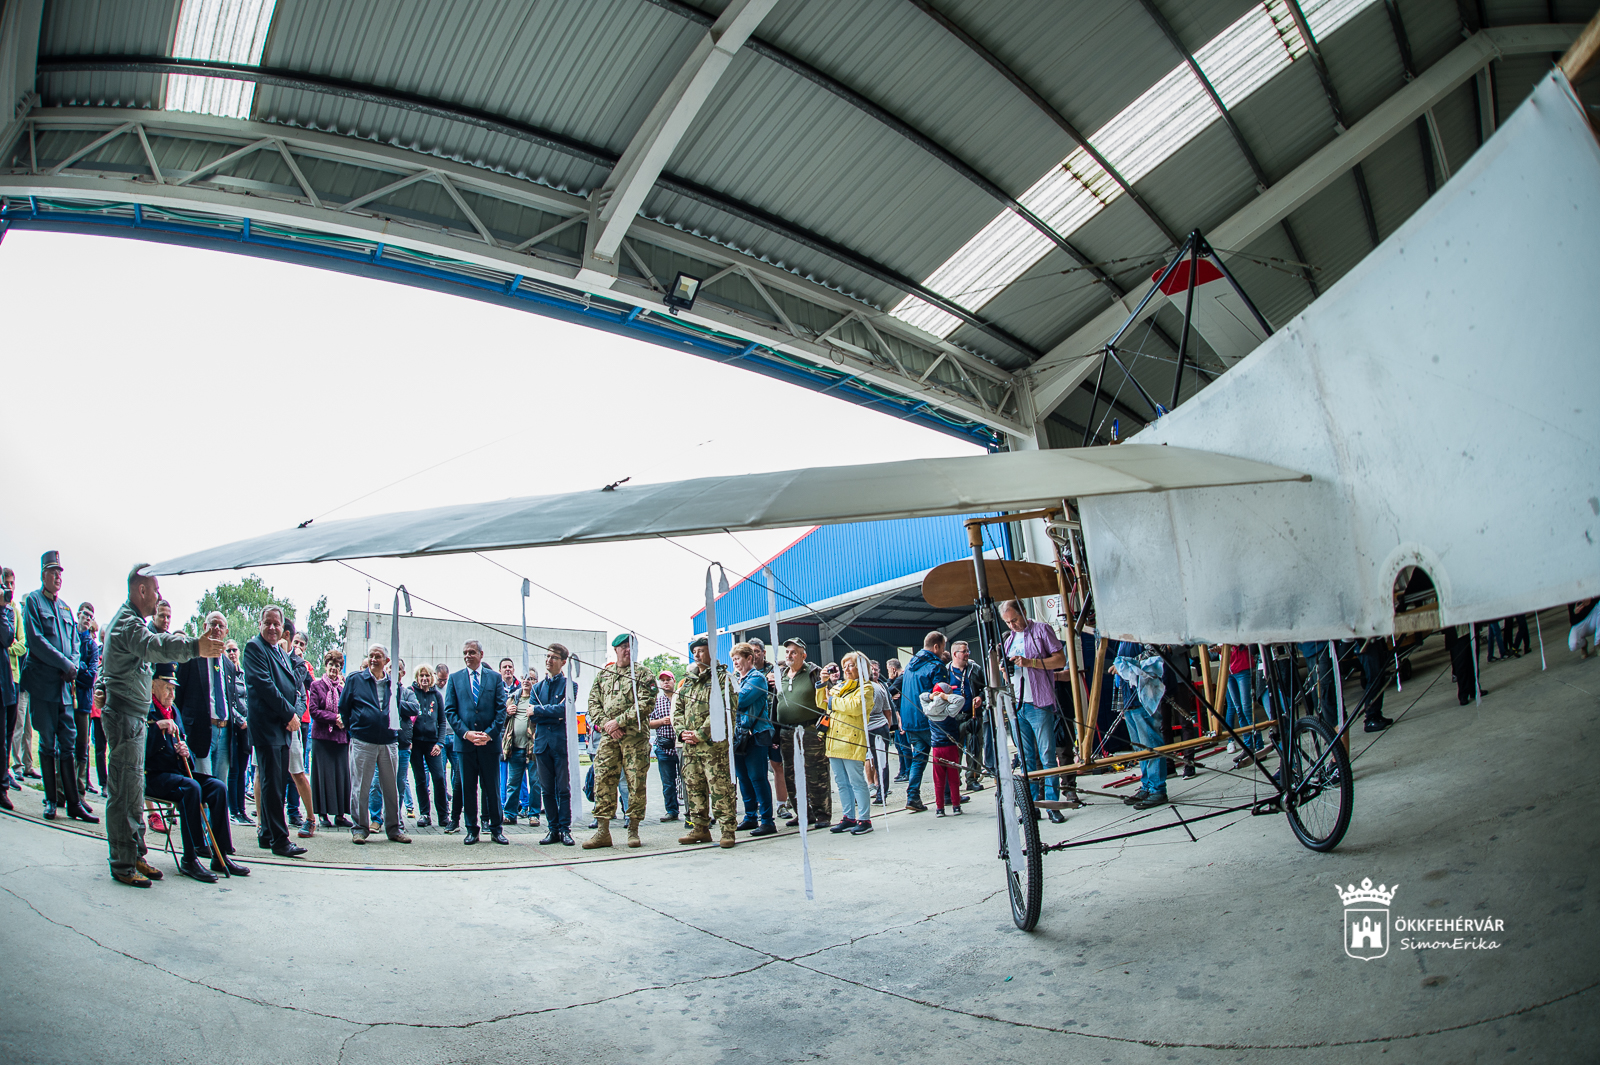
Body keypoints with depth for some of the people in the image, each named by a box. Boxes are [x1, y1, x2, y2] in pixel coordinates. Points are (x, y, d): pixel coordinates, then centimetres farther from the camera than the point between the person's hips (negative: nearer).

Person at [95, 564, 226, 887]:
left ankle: (135, 854, 21)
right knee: (124, 791, -7)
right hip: (125, 716, -11)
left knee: (133, 790, 14)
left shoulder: (127, 619, 19)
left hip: (134, 716, 11)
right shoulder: (128, 623, -16)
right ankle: (122, 864, -2)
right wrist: (193, 646, -56)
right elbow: (152, 646, -40)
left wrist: (100, 687, 19)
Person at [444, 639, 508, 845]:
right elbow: (450, 710, 2)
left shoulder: (495, 678, 7)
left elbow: (501, 710, 2)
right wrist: (465, 733, -11)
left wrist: (489, 733, -11)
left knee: (492, 788, 4)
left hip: (490, 742, -1)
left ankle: (496, 829, 13)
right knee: (468, 788, 6)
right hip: (465, 741, 1)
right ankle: (472, 829, 15)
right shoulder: (455, 678, 8)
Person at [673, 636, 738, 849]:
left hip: (714, 743, -7)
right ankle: (699, 829, 19)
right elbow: (677, 708, 18)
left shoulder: (721, 677, -3)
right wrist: (682, 732, 0)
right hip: (690, 744, 7)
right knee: (693, 786, 10)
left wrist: (700, 734, -15)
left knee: (720, 787, -7)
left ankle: (728, 830, -1)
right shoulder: (688, 680, 18)